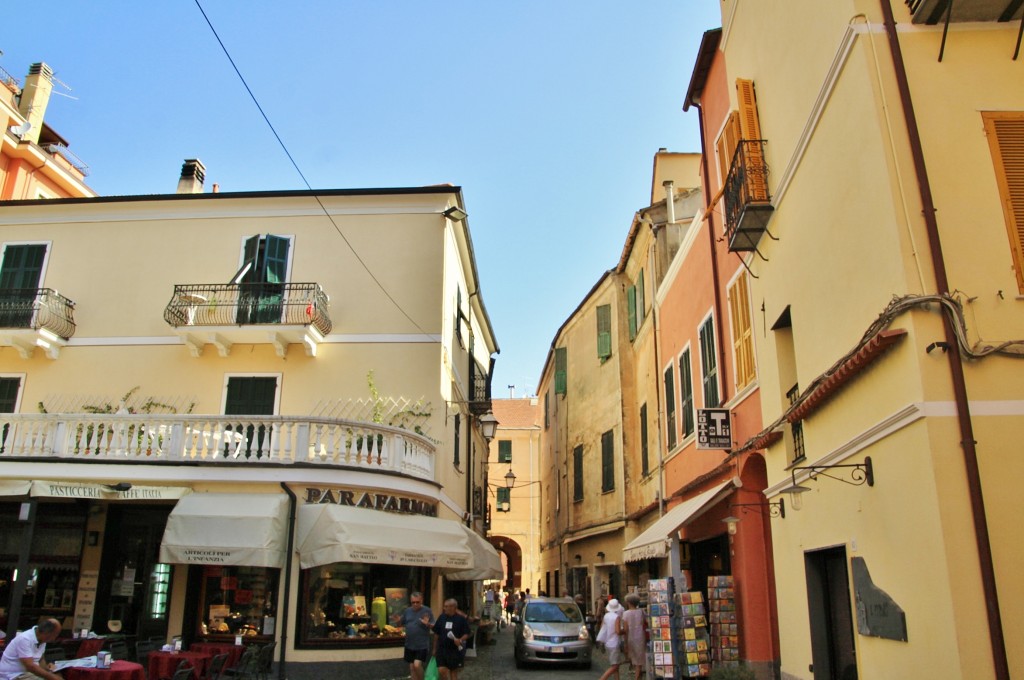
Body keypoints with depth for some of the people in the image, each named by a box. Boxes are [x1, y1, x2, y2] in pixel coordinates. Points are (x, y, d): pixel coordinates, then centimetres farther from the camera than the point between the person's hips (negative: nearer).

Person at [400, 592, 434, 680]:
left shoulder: (427, 611, -7)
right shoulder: (407, 611, 6)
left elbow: (433, 626, -8)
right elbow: (402, 624, 14)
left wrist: (427, 624, -28)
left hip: (422, 645, -5)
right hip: (409, 645, 5)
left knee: (417, 665, -17)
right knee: (412, 667, 11)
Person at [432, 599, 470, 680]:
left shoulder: (461, 618, -7)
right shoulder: (441, 617, 4)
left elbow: (467, 634, -4)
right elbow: (436, 634, 11)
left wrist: (460, 640, -23)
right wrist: (435, 648, 12)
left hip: (456, 649, -3)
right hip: (442, 648, 3)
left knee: (454, 671, 7)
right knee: (441, 670, -7)